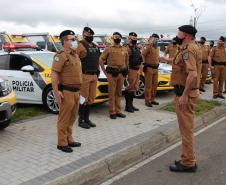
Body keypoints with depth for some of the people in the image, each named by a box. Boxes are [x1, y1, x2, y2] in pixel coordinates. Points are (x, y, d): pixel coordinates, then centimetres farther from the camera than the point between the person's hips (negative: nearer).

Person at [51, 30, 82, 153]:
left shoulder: (75, 55, 16)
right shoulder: (61, 55, -12)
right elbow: (54, 75, -18)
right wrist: (56, 93, -23)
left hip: (76, 92, 9)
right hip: (66, 92, -9)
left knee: (72, 118, 16)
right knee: (64, 119, -1)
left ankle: (69, 139, 28)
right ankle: (62, 143, 8)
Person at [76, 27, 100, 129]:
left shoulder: (95, 46, 16)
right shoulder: (81, 45, -9)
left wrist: (97, 71, 19)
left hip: (94, 75, 8)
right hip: (85, 75, -8)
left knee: (91, 98, 12)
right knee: (84, 98, -2)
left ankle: (87, 118, 23)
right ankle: (81, 120, 9)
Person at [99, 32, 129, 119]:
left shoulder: (124, 49, 14)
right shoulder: (109, 49, 2)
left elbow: (127, 61, 23)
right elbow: (101, 59, 1)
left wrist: (125, 71, 15)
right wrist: (105, 71, -3)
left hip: (122, 73, 4)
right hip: (112, 73, -4)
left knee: (119, 93, 10)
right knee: (112, 93, -2)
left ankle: (118, 111, 18)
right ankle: (112, 112, 5)